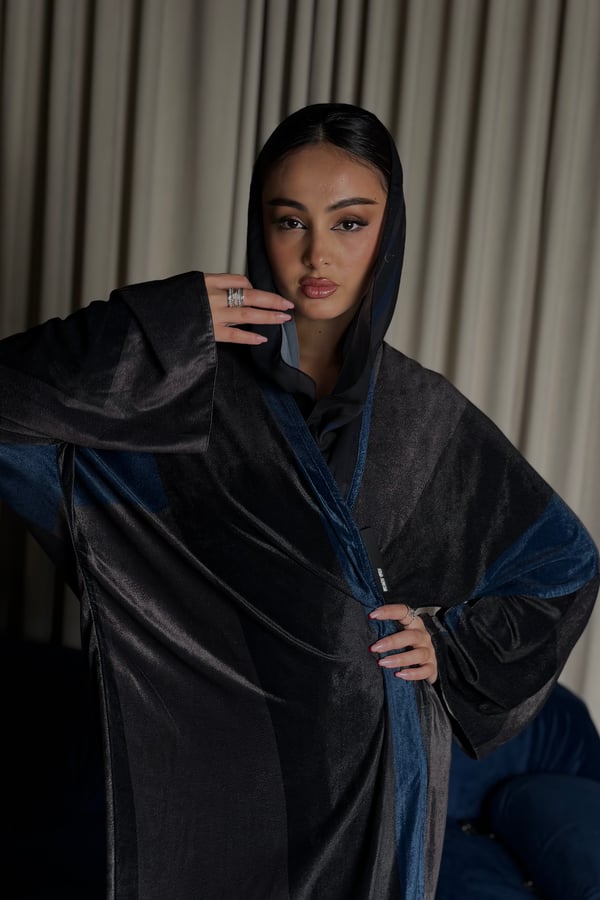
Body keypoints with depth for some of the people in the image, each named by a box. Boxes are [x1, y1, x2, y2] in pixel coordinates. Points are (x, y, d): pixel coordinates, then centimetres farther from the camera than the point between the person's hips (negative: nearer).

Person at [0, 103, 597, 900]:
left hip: (378, 777, 3)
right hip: (219, 769, -2)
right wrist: (162, 328, -22)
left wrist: (455, 643, -2)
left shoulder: (430, 416, -1)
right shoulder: (186, 387, -8)